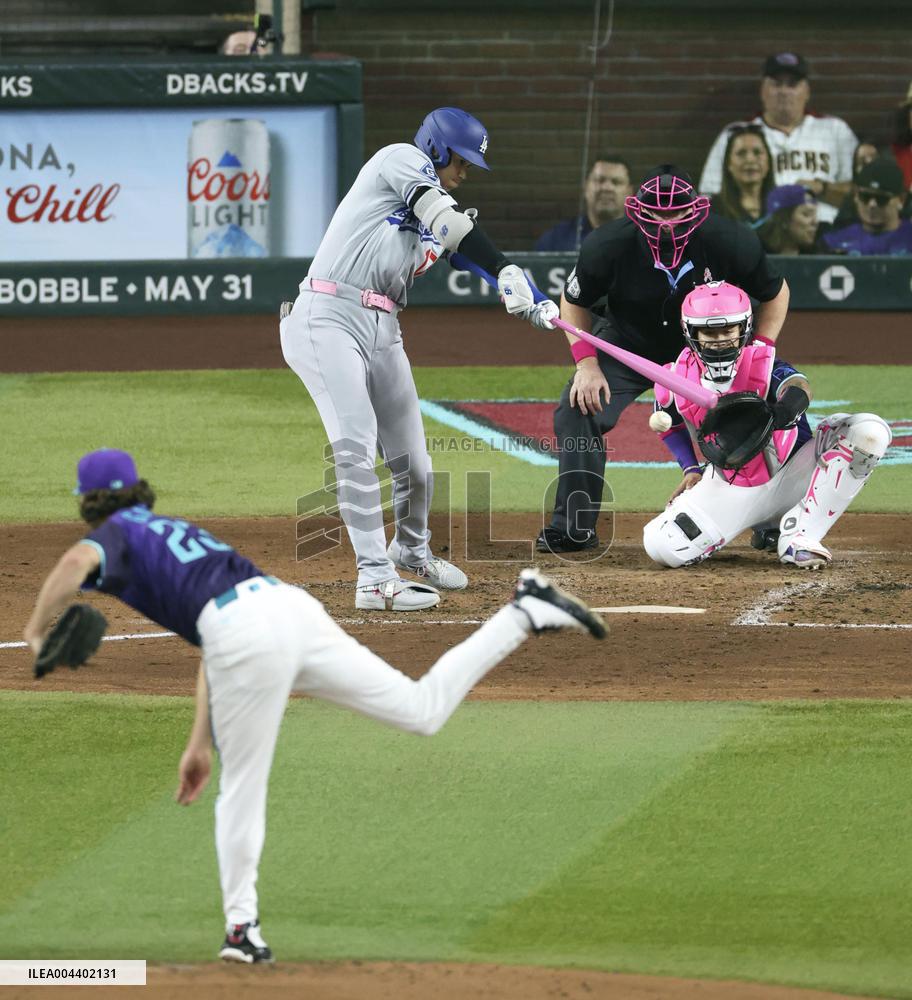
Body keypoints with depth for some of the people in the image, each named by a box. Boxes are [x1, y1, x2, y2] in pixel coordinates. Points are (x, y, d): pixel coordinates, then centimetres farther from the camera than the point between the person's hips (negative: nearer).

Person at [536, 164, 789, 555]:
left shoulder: (729, 242, -29)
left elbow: (776, 292, -9)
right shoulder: (608, 245, -29)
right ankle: (574, 527, -6)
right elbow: (574, 302, -8)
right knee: (577, 410, -18)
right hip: (626, 343, 0)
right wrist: (587, 364, -19)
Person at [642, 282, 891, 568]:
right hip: (731, 488, 2)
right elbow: (672, 423, 12)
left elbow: (798, 388, -46)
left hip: (790, 477, -2)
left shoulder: (763, 363, -22)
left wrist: (783, 412, -69)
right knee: (661, 546, -20)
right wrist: (691, 469, 0)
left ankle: (799, 536, -21)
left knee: (869, 432, -25)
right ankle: (766, 526, 8)